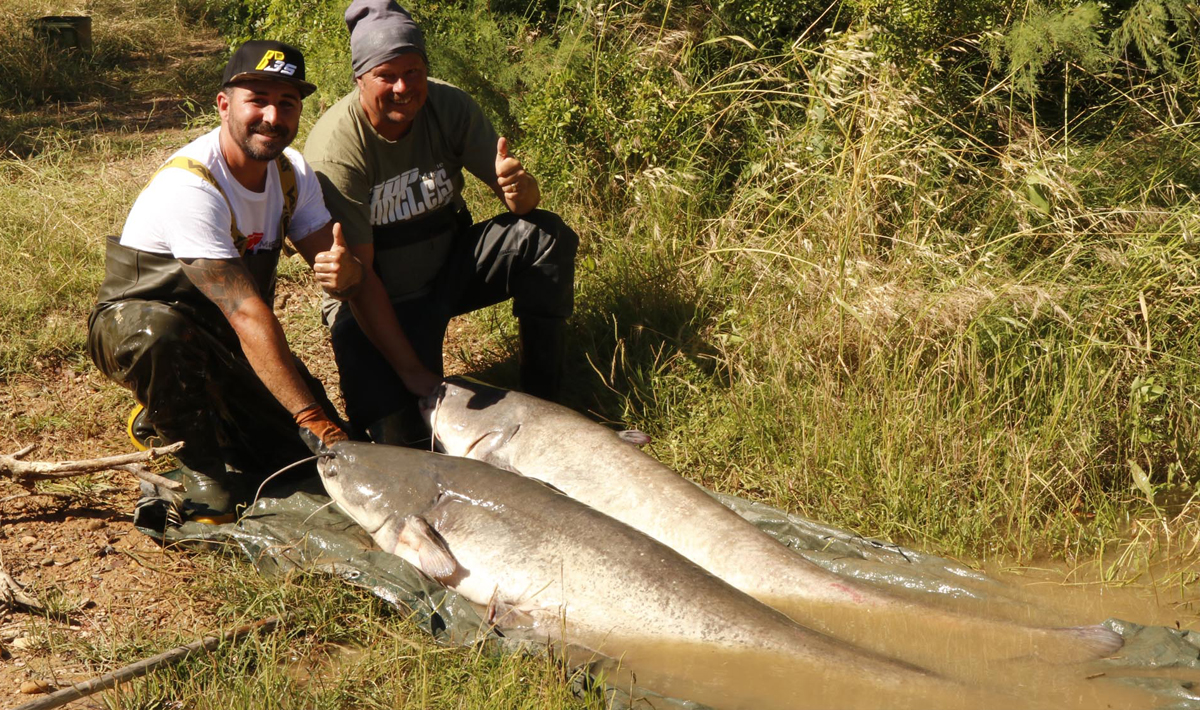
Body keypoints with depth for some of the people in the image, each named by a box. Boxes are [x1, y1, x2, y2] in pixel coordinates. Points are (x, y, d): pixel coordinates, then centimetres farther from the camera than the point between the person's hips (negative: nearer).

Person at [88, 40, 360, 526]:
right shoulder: (189, 185, -30)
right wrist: (310, 418, -39)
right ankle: (204, 474, -16)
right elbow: (247, 314, -35)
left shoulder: (292, 172, -5)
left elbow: (338, 270, -10)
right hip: (133, 324, -6)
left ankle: (171, 418, 17)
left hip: (221, 340, 6)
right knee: (160, 328, -42)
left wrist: (345, 271, -38)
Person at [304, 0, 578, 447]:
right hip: (374, 303, -4)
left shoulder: (449, 106, -12)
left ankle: (542, 399, -9)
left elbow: (524, 202, -9)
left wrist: (519, 188, -36)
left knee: (547, 236, -20)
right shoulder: (335, 149, -24)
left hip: (447, 267, 5)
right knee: (399, 438, -23)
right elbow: (357, 277, -23)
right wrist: (411, 371, -25)